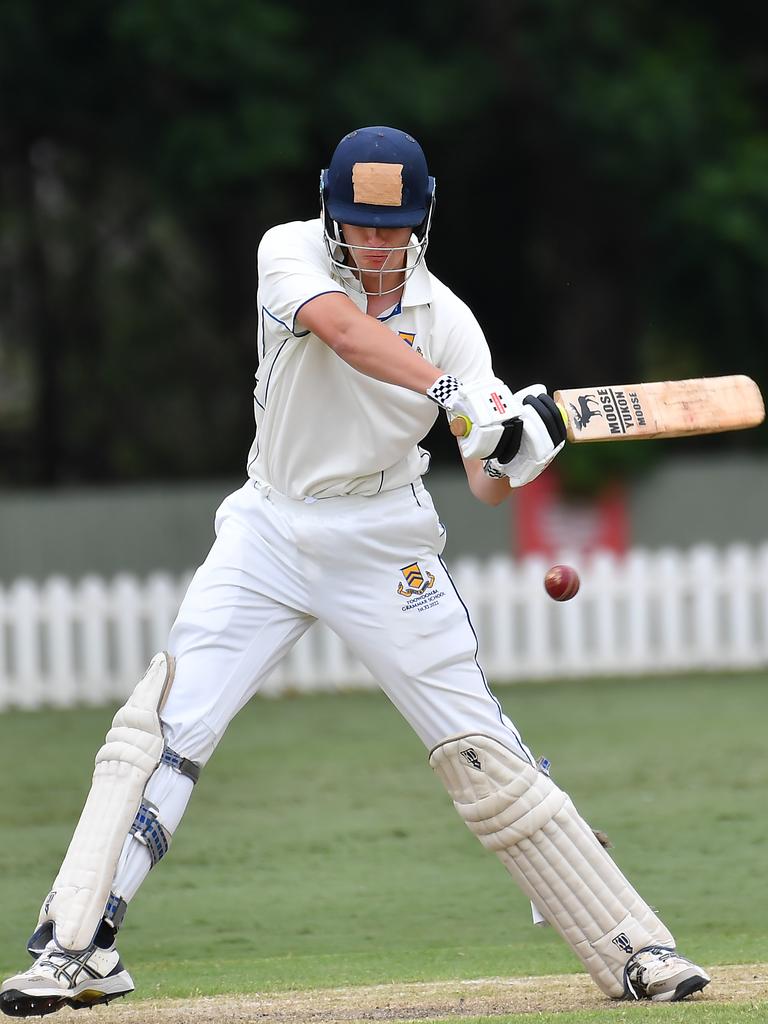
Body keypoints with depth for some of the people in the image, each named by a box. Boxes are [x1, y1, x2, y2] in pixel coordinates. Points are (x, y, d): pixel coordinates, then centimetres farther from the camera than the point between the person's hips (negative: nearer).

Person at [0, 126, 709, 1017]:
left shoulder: (447, 321, -7)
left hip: (383, 543, -1)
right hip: (267, 532, 1)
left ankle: (632, 951, 0)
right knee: (162, 726, -11)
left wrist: (516, 451, -35)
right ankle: (78, 948, -7)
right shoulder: (291, 252, -9)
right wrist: (453, 393, -44)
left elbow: (486, 482, -11)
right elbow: (342, 328, -31)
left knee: (480, 749, -6)